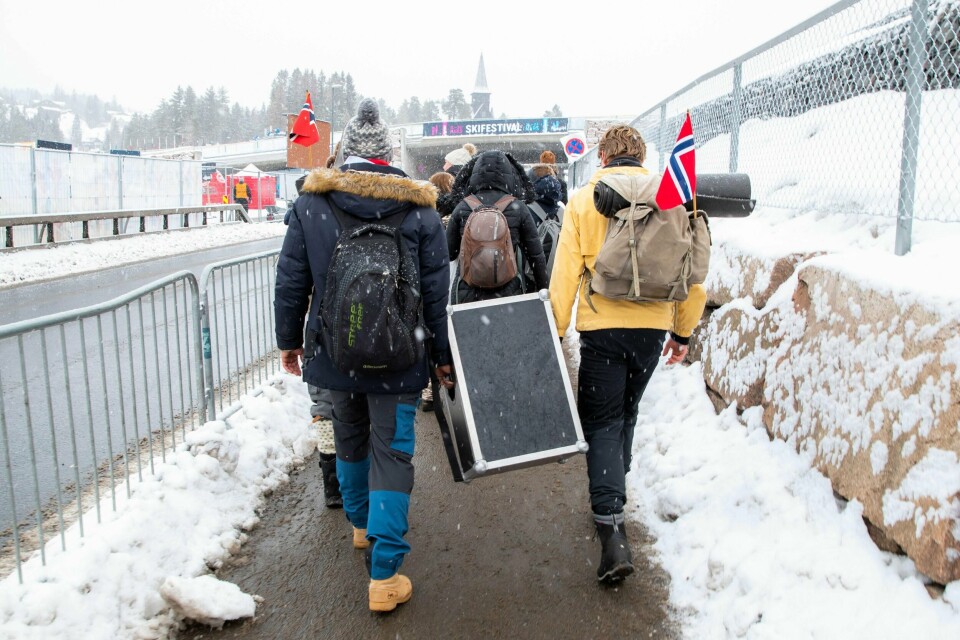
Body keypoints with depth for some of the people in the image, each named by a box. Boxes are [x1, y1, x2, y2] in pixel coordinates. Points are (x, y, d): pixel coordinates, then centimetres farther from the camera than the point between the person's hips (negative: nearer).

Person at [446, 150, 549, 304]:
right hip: (508, 292, 0)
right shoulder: (519, 209, -3)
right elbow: (536, 255, 1)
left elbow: (449, 253, 5)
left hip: (468, 293, 0)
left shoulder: (462, 208, -2)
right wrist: (544, 291, 11)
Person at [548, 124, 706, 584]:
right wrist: (684, 331, 14)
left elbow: (565, 274, -5)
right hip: (653, 326, 3)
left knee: (602, 422, 4)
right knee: (625, 414, 21)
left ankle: (611, 527, -7)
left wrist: (556, 331, 1)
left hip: (602, 326, -3)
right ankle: (613, 494, 35)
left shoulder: (583, 201, -2)